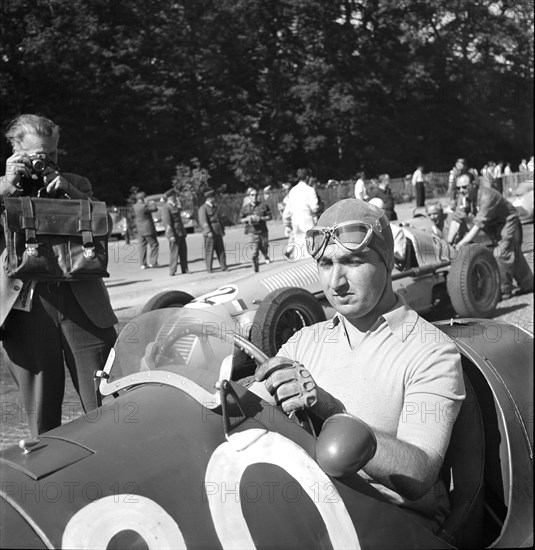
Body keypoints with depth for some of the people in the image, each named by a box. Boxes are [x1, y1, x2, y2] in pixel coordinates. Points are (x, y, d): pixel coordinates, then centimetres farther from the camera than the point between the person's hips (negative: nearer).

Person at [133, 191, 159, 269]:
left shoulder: (134, 207, 4)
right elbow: (155, 209, -20)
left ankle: (142, 264, 10)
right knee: (154, 245, 3)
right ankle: (152, 262, -1)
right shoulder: (144, 206, -20)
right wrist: (152, 203, 2)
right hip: (148, 229, -8)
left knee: (142, 246, 11)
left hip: (140, 230, 8)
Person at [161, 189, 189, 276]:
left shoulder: (176, 206, 17)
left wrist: (183, 231, 19)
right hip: (173, 233, -8)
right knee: (174, 252, -5)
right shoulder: (166, 207, -10)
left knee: (183, 251, 8)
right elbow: (166, 222, -16)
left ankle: (184, 269, 15)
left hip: (181, 233, 8)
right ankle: (172, 271, 1)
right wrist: (171, 235, -21)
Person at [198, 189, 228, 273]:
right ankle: (209, 269, 1)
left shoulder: (214, 207, 18)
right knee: (209, 252, -4)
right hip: (209, 234, -7)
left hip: (218, 233, 7)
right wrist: (208, 232, -23)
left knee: (221, 250, 5)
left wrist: (222, 229, 18)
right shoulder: (203, 208, -7)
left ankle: (223, 267, 10)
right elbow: (203, 221, -15)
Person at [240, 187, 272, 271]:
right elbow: (241, 220, 9)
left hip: (263, 231, 1)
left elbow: (270, 216, 4)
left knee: (264, 248, 12)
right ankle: (255, 269, -4)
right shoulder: (245, 208, 3)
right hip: (252, 232, -1)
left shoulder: (264, 205, 2)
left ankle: (267, 257, 45)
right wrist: (247, 218, -12)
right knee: (255, 252, -11)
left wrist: (261, 218, -12)